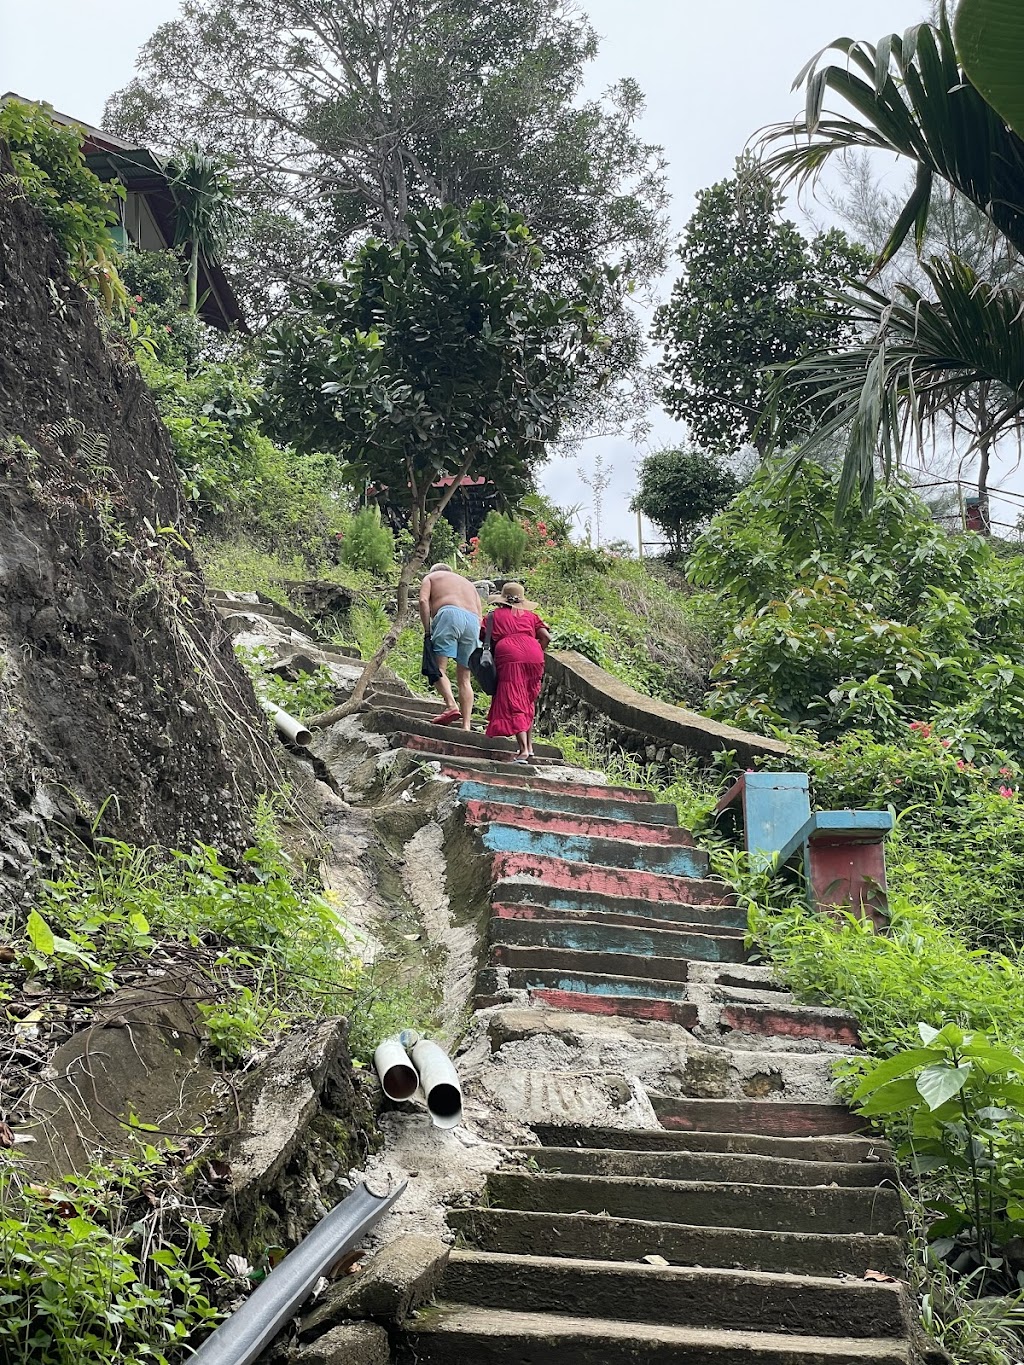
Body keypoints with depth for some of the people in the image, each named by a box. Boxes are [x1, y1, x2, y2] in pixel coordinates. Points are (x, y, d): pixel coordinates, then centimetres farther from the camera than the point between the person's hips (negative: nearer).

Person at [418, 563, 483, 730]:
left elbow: (423, 601, 3)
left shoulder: (431, 577, 25)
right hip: (473, 622, 5)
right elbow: (479, 616, 25)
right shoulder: (469, 584, 38)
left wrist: (427, 631, 3)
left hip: (450, 614, -5)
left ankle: (451, 705, -32)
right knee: (464, 679, 5)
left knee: (438, 667, -7)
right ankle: (466, 726, -5)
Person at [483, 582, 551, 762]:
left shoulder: (495, 615, 17)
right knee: (528, 702, 20)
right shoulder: (530, 615, 22)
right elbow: (546, 636, 11)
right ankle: (529, 745, 20)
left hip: (510, 658, -4)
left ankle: (523, 750, -19)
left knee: (514, 705, -7)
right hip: (534, 657, 4)